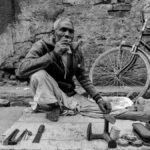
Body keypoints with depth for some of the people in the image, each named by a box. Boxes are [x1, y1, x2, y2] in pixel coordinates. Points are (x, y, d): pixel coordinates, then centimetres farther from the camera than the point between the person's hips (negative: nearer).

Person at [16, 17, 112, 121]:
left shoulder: (76, 49, -4)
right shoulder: (42, 46, -17)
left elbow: (83, 78, 4)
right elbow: (21, 71, -32)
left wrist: (99, 99, -7)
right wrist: (53, 54, -37)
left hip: (68, 95, 5)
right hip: (46, 94, -5)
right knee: (38, 74, -32)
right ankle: (52, 107, -10)